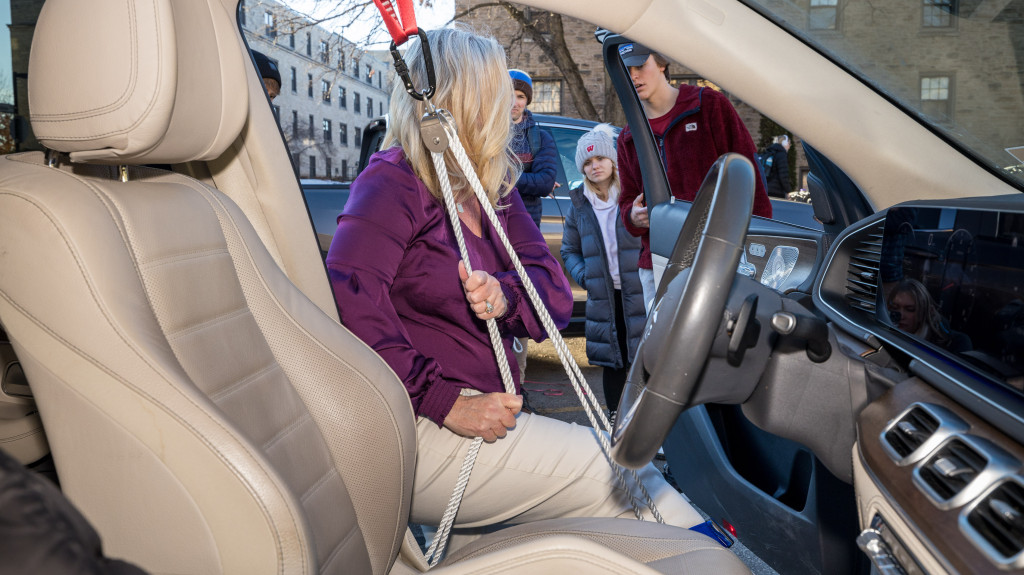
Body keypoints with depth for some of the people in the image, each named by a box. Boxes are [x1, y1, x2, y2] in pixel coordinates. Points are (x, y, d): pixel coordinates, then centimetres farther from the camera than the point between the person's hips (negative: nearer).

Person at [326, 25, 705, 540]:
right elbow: (350, 307, -24)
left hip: (491, 415, 7)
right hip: (418, 432, -7)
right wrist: (446, 403, -25)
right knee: (621, 473, -13)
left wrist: (505, 296, -17)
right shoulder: (392, 183, -9)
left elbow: (556, 294, 6)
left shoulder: (494, 190, 13)